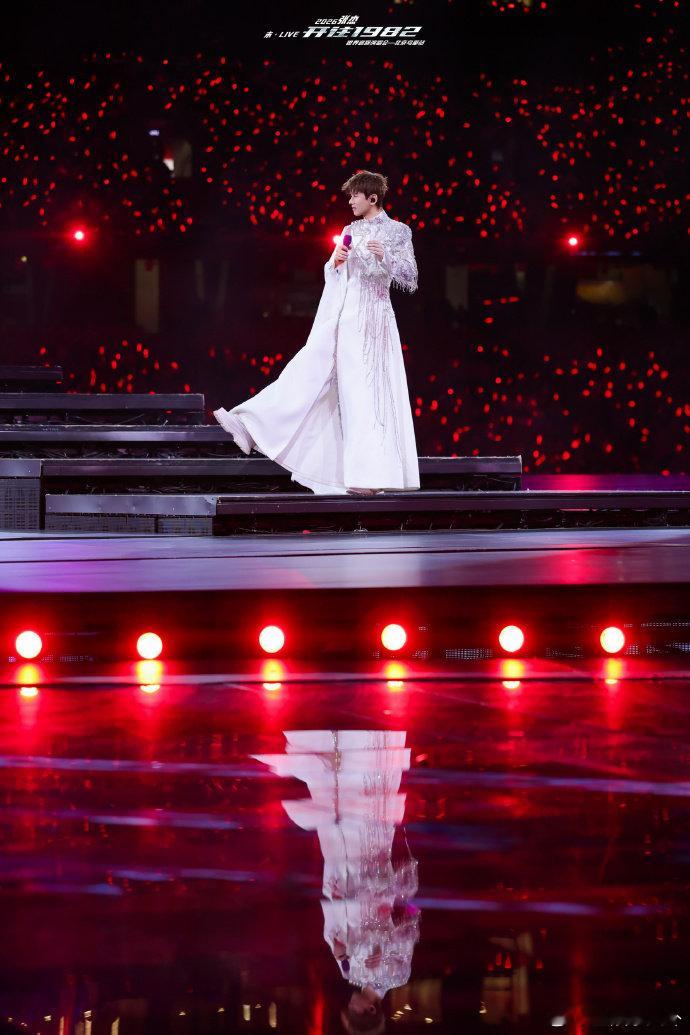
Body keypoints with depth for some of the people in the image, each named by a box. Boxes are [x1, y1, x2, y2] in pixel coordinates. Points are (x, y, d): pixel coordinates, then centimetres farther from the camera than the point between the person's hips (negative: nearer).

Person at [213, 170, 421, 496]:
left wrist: (386, 257, -20)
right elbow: (330, 275, 19)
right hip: (339, 319, 6)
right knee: (307, 372, 0)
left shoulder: (398, 231, -1)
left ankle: (367, 476, -6)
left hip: (369, 321, -6)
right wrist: (335, 261, -3)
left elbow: (409, 281, -5)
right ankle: (250, 426, -5)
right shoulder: (351, 231, 16)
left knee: (364, 392, -8)